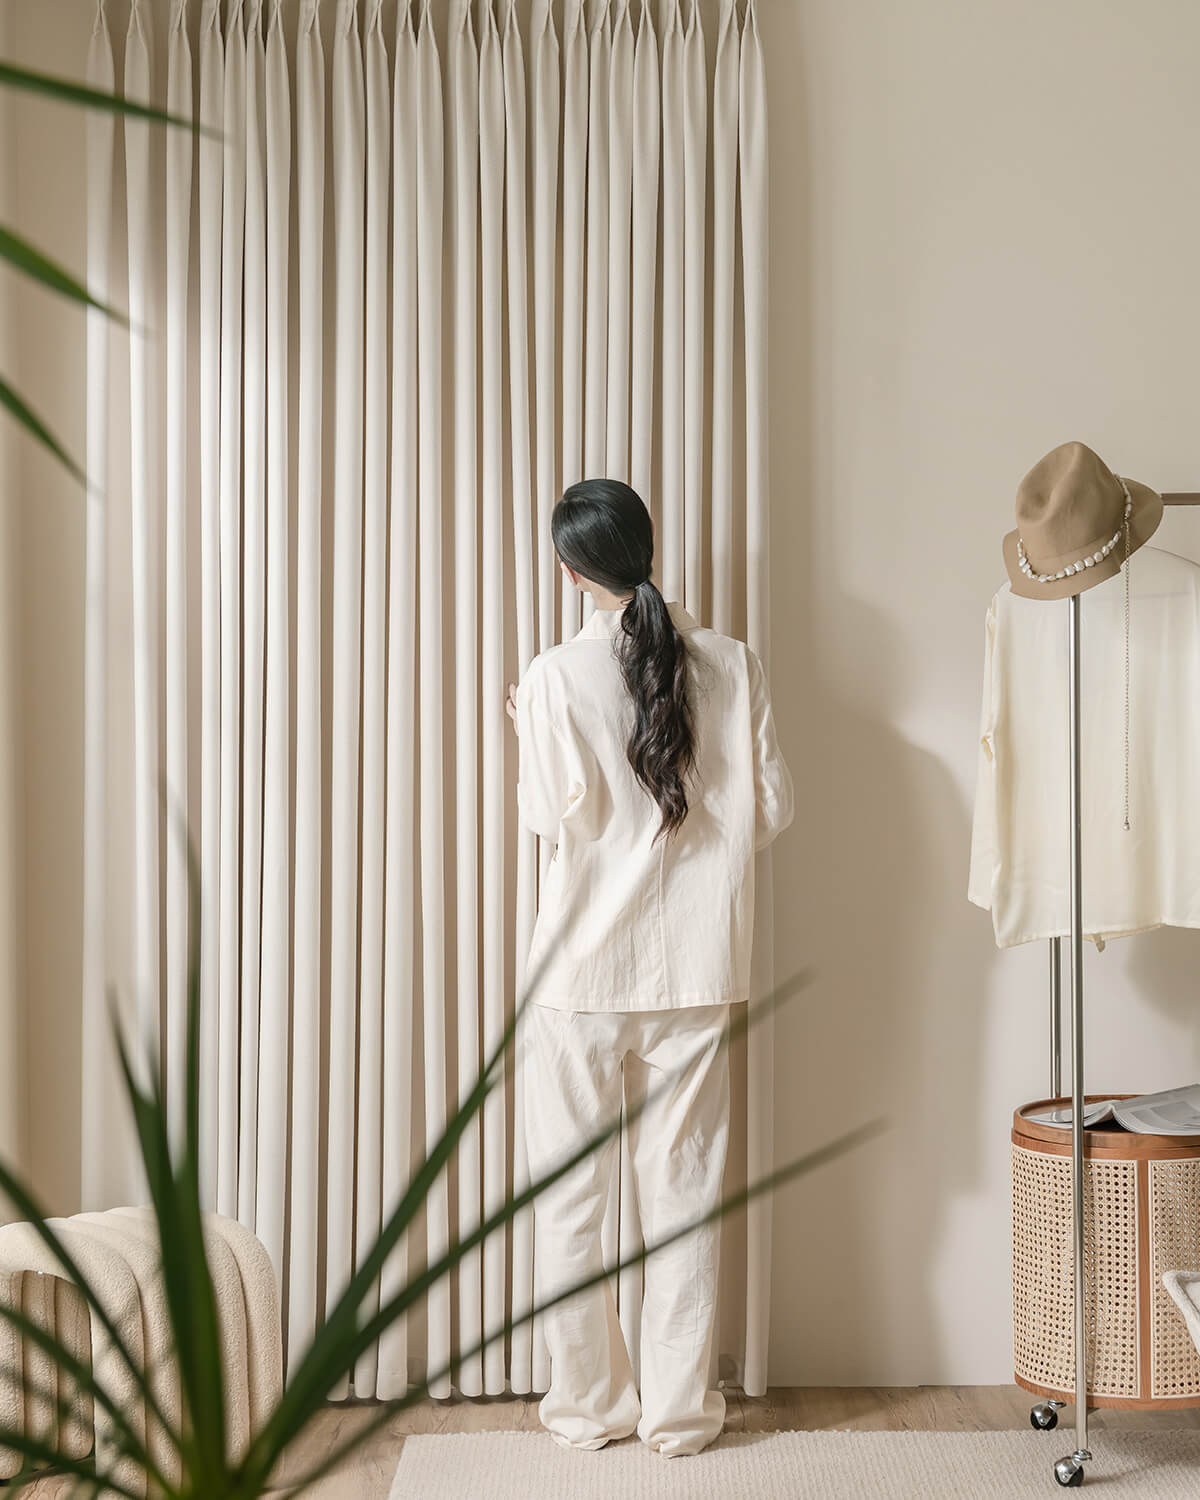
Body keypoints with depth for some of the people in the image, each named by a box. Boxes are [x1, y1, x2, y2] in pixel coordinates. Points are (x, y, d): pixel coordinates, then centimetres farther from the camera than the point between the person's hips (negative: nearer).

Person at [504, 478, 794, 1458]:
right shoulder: (733, 665, -2)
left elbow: (558, 816, -13)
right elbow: (773, 811, 0)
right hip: (696, 970, 2)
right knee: (684, 1188, 12)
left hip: (581, 971, -2)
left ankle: (587, 1405, 23)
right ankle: (680, 1410, 20)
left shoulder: (558, 676, -10)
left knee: (570, 1195, 12)